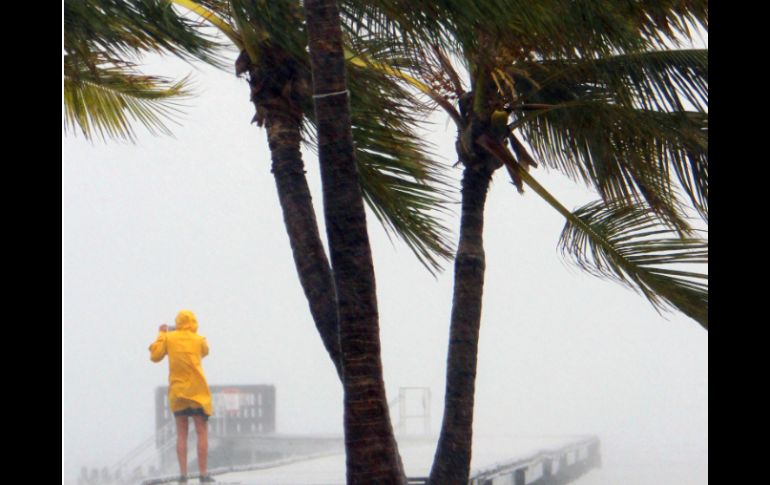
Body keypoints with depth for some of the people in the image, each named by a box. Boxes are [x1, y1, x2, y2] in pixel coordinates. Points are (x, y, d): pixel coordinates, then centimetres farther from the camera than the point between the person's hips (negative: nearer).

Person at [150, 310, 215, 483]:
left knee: (181, 434, 6)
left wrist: (161, 335, 12)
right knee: (202, 433, 0)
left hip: (177, 392, 2)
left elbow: (155, 356, 1)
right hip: (197, 391, -2)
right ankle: (203, 474, -6)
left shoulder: (169, 337, 0)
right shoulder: (199, 340, 0)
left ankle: (183, 474, -2)